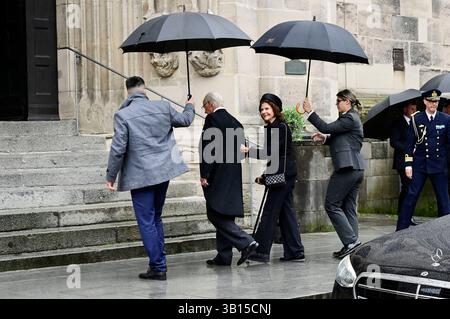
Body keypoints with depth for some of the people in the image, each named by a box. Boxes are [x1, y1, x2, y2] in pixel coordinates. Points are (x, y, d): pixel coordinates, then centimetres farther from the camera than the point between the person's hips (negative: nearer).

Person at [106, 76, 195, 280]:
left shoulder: (123, 115, -12)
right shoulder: (163, 107, 1)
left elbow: (118, 149, -13)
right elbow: (185, 120, 18)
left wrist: (111, 177, -3)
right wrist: (190, 107, 40)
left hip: (140, 175, -5)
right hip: (163, 171, 5)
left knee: (147, 222, 1)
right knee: (155, 218, 18)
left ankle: (158, 268, 1)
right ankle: (158, 265, 22)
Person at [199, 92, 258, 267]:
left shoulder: (212, 119, -10)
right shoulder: (235, 122, 14)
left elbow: (208, 148, -16)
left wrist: (204, 175, -15)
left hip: (217, 177, -8)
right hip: (233, 177, 8)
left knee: (216, 215, -6)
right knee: (225, 216, 10)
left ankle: (246, 242, -16)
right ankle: (224, 257, 12)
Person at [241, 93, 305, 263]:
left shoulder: (281, 127, -12)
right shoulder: (271, 128, 17)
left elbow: (272, 152, -20)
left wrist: (248, 151, -22)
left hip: (283, 175, -10)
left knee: (270, 212, -8)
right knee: (286, 212, 9)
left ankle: (261, 251, -5)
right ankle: (295, 252, 11)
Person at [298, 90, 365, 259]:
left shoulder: (350, 118, -12)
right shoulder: (350, 118, 19)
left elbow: (327, 128, -18)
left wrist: (310, 112, -14)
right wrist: (324, 138, 11)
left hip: (347, 168, -10)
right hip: (356, 169, 10)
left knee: (332, 205, -6)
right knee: (349, 207, 11)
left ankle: (351, 241, -10)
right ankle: (352, 245, 10)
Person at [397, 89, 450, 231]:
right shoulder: (416, 119, 2)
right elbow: (409, 143, 3)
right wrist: (408, 164, -3)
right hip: (419, 165, -1)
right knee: (411, 196, -2)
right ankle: (401, 229, 2)